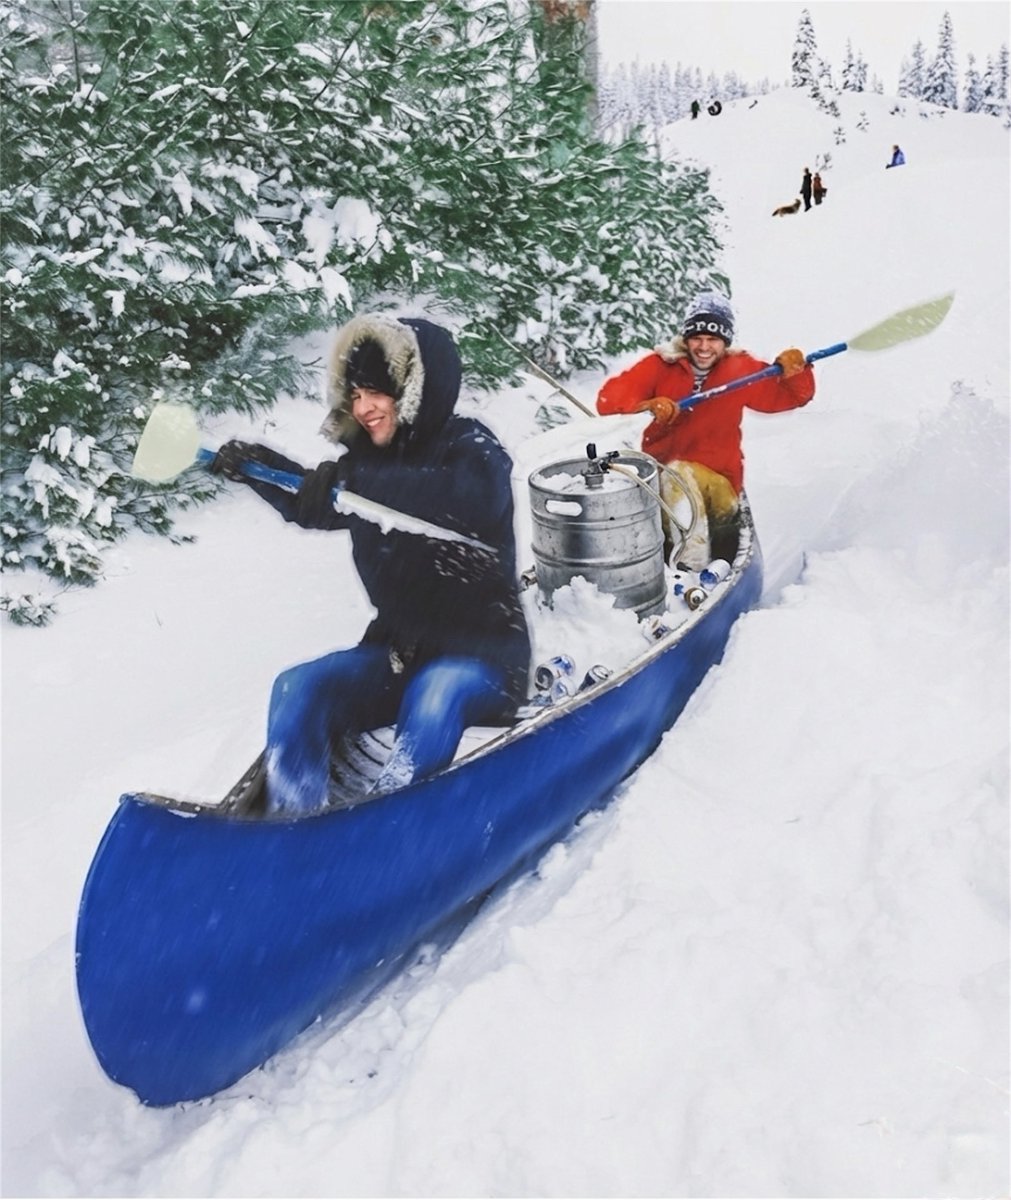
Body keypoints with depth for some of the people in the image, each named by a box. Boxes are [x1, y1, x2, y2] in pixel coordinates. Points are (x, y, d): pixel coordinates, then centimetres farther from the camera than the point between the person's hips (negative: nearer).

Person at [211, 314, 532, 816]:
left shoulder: (469, 447, -10)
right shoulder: (371, 455, 6)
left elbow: (474, 501, -33)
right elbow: (311, 505, 17)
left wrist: (358, 483, -40)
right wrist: (259, 466, -3)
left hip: (480, 656, -5)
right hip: (398, 648, 5)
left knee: (436, 693, -38)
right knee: (297, 690, -19)